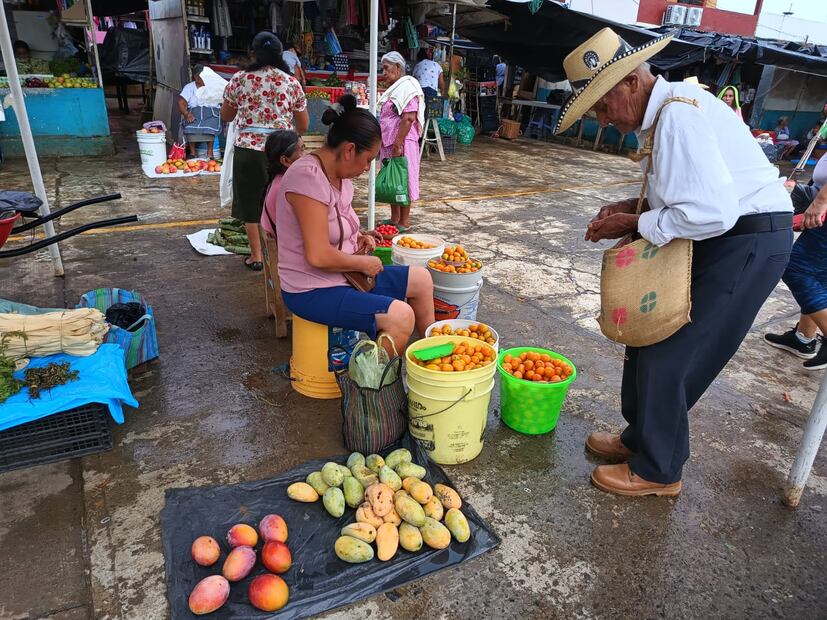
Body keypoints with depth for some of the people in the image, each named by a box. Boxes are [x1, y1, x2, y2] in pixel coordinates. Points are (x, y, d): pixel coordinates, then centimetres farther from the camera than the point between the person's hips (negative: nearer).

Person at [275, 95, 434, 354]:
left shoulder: (339, 174, 6)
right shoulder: (308, 177, -24)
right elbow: (318, 256, -29)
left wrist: (358, 237, 4)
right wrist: (363, 263, -14)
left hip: (342, 274, 10)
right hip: (312, 291, -10)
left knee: (421, 279, 11)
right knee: (400, 316, -25)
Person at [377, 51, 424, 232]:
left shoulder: (408, 86, -13)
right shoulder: (394, 88, 17)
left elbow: (409, 118, -22)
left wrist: (398, 144, -24)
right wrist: (386, 142, 18)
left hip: (401, 142, -9)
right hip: (389, 143, 9)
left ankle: (404, 223, 6)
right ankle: (394, 219, 23)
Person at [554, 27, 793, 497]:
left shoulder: (677, 116, -24)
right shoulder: (665, 111, 8)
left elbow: (711, 212, -31)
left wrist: (633, 224, -19)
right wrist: (635, 207, 2)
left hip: (747, 243, -10)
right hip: (725, 235, 10)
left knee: (666, 357, -4)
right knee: (650, 334, 14)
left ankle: (657, 471, 16)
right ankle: (640, 438, 31)